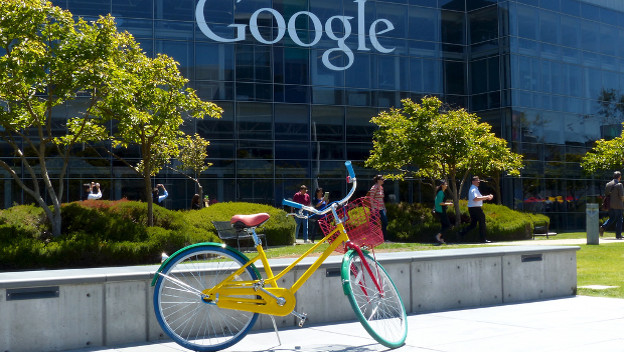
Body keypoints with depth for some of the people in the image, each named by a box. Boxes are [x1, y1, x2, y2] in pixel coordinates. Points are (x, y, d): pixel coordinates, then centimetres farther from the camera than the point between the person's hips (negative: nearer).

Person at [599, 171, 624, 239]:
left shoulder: (608, 184, 7)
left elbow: (606, 194, 11)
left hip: (610, 205, 6)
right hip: (617, 205, -6)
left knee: (611, 218, 17)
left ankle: (603, 227, -5)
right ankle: (618, 235, 6)